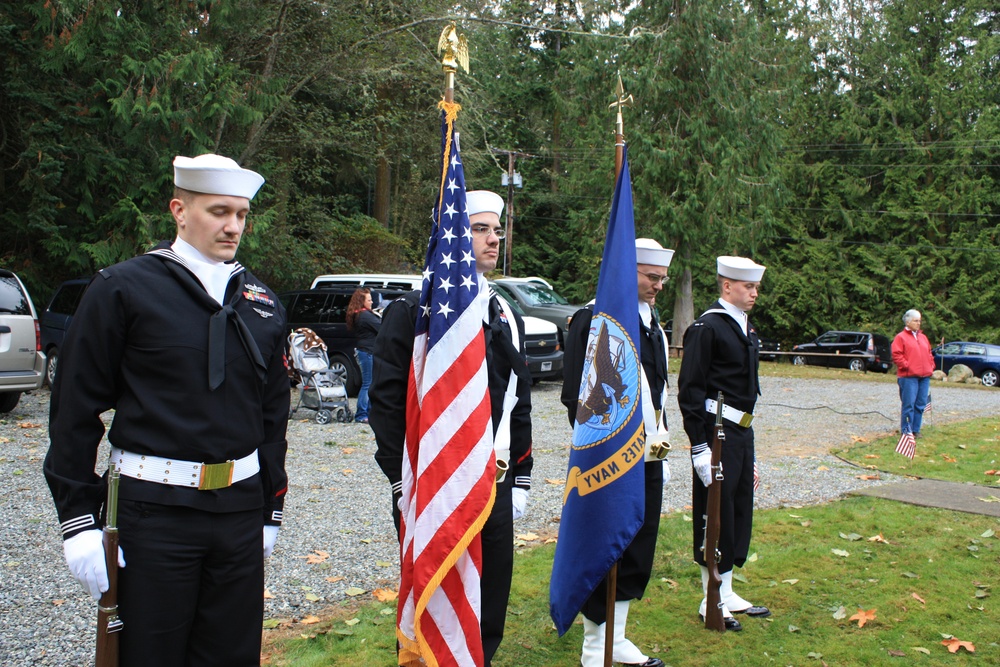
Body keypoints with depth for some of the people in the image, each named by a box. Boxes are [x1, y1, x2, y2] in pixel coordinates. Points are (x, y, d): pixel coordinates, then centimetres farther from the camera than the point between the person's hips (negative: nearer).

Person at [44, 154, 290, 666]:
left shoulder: (262, 303, 9)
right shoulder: (122, 290, -4)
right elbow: (74, 412, -5)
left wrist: (270, 508, 15)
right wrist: (78, 520, -7)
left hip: (240, 510, 4)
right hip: (153, 510, -4)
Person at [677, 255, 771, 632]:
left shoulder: (746, 329, 14)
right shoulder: (707, 327, -13)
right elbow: (690, 390, -16)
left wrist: (746, 433, 19)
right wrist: (699, 446, -19)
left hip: (743, 432, 9)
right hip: (717, 433, -9)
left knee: (739, 512, 15)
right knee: (716, 515, 0)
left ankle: (727, 595, 27)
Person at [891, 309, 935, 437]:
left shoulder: (923, 337, 20)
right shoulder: (901, 337, -1)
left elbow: (929, 354, 25)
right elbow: (896, 355, -9)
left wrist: (931, 366, 11)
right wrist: (906, 366, -14)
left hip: (924, 376, 7)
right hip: (908, 376, -7)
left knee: (921, 405, 6)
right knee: (909, 404, -7)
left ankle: (915, 430, 14)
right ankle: (906, 431, -1)